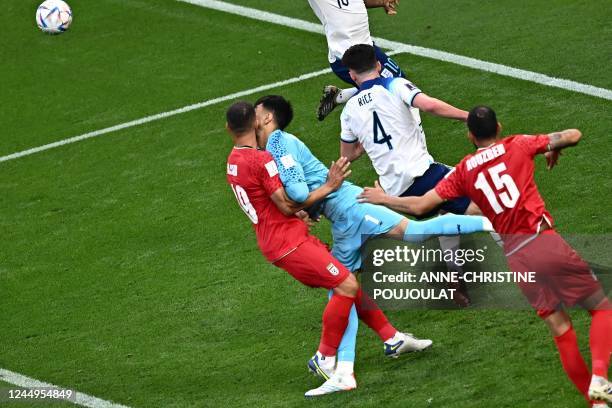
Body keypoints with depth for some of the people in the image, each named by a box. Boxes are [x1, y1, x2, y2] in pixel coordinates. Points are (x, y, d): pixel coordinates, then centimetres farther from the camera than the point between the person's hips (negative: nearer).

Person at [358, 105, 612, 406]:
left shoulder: (464, 171, 10)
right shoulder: (518, 146, 6)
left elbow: (420, 206, 7)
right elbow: (574, 136, 6)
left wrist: (383, 199, 23)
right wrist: (553, 149, 28)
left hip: (515, 258, 3)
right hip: (545, 242, -2)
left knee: (561, 330, 11)